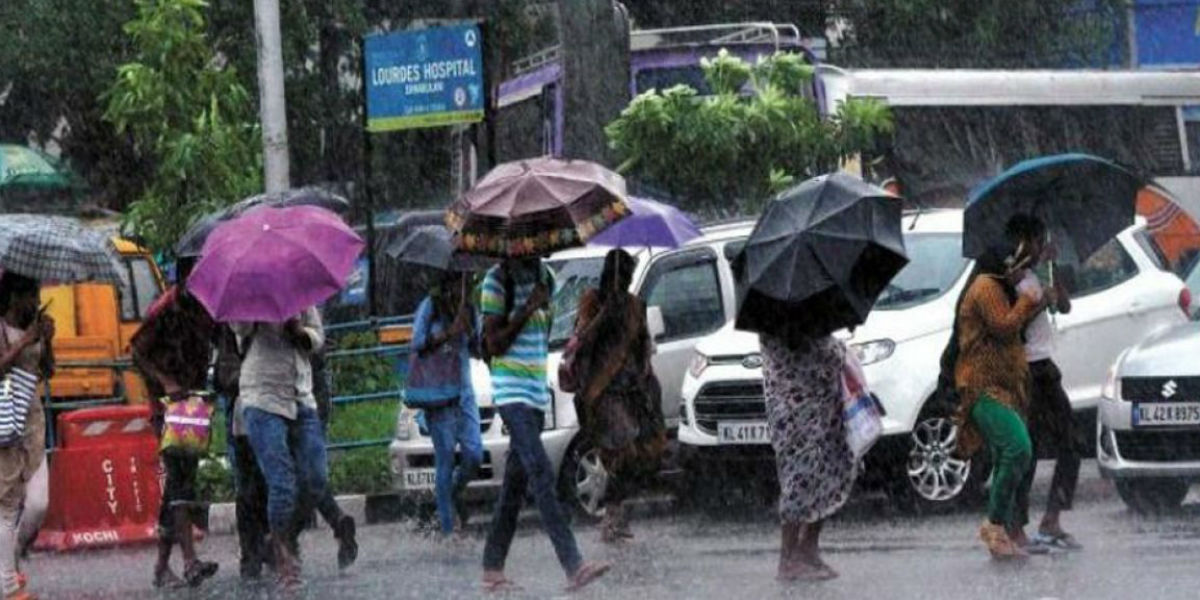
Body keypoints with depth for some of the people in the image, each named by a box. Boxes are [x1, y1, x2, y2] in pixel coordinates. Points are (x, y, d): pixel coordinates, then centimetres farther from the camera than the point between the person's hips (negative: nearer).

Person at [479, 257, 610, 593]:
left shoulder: (544, 278, 13)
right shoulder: (496, 281, -9)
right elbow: (494, 344, -13)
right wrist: (527, 310, -17)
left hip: (536, 391, 8)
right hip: (511, 391, -8)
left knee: (516, 483, 9)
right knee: (541, 474, -18)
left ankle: (492, 569, 14)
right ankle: (573, 566, -28)